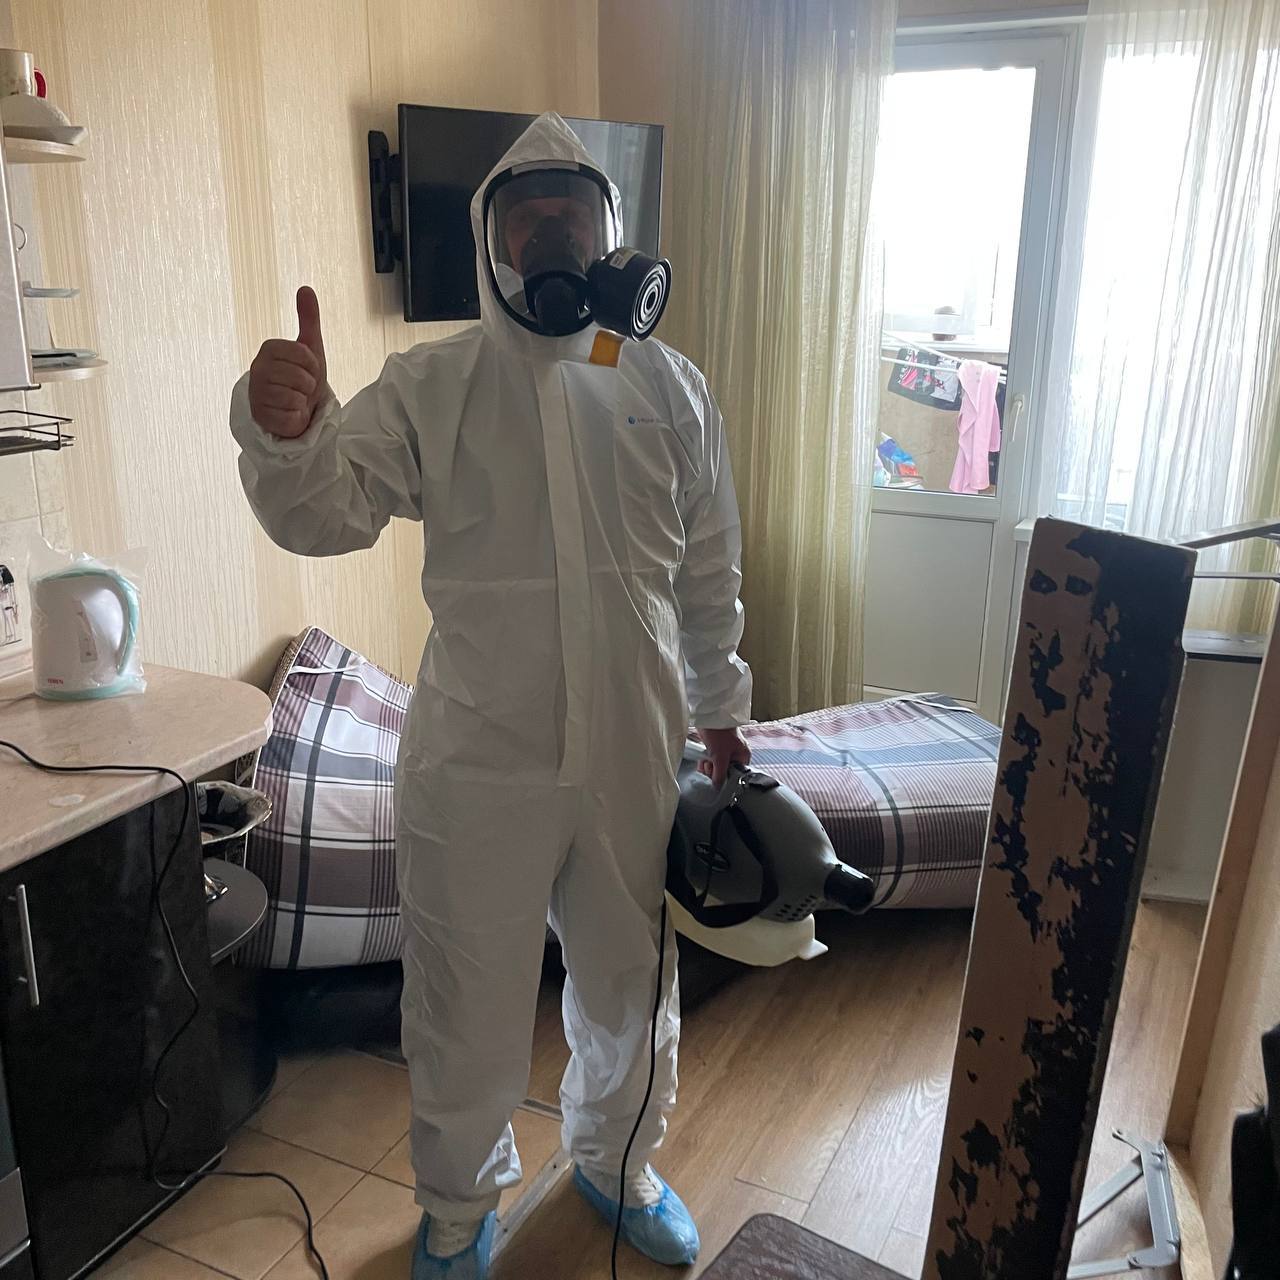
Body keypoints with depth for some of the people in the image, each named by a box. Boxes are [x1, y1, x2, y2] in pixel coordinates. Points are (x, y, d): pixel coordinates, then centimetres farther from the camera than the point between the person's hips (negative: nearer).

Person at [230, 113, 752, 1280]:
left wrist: (721, 708, 14)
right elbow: (326, 513, -15)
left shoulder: (670, 387, 2)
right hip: (478, 759, -2)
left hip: (635, 755, 3)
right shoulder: (430, 384, -4)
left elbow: (708, 572, 9)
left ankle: (616, 1159, 51)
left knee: (630, 979, 21)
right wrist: (287, 433, -36)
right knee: (468, 1003, 14)